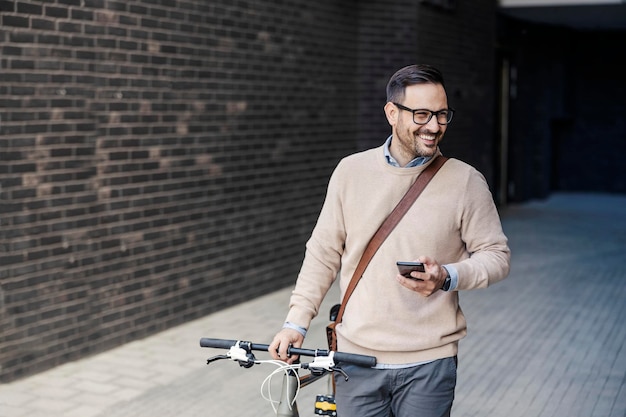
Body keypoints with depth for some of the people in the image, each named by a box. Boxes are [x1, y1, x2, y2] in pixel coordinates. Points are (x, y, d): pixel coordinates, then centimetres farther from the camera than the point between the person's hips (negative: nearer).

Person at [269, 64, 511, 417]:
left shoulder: (466, 182, -5)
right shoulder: (351, 171, 1)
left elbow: (496, 255, -1)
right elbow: (324, 253, 6)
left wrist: (447, 278, -19)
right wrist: (297, 322, 2)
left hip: (429, 363, -1)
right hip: (357, 358, 2)